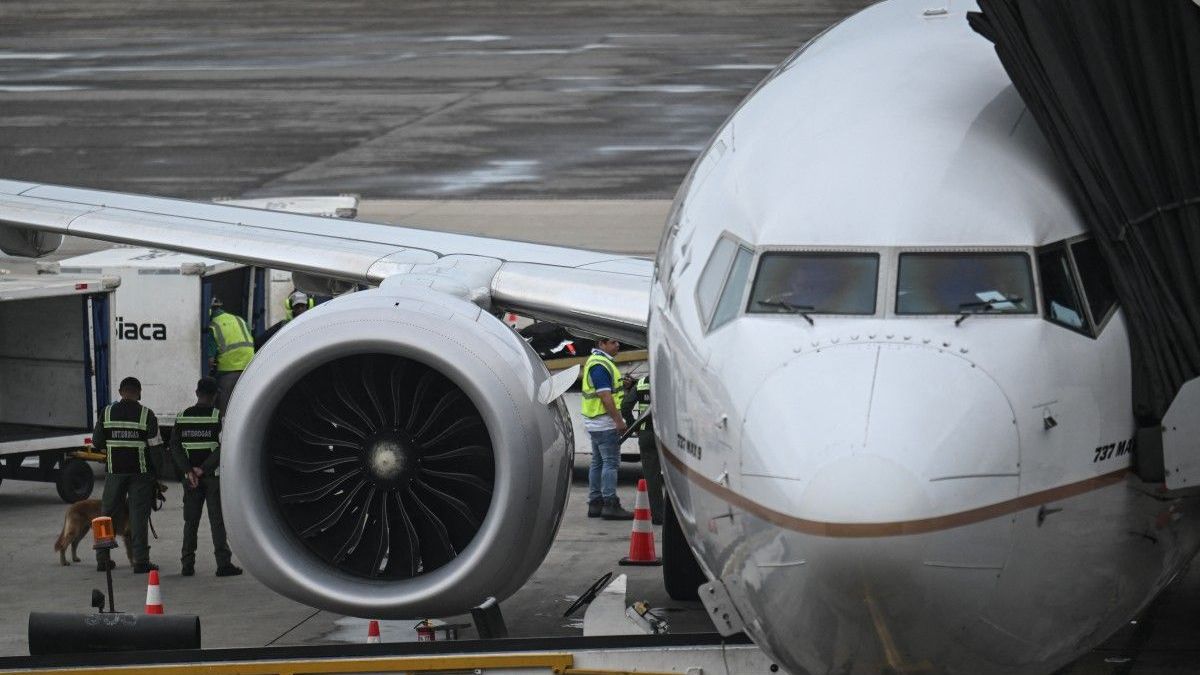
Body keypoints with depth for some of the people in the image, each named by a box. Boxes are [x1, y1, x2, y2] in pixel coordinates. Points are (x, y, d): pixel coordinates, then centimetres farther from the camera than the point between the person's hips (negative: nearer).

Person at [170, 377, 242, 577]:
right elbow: (223, 448, -16)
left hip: (191, 477, 3)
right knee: (218, 521, 0)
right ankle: (223, 563, -3)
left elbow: (175, 447, -1)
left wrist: (189, 470, -7)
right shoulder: (218, 417, -8)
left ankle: (187, 564, 8)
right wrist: (203, 469, -12)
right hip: (214, 476, -3)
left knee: (190, 521, 9)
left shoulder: (183, 417, 4)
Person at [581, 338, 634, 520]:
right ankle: (610, 505, -12)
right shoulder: (601, 365, -17)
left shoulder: (596, 361, 17)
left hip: (595, 423, 11)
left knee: (598, 462, 13)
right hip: (605, 422, -11)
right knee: (611, 462, -10)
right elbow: (605, 396, -22)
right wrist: (619, 421, -22)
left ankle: (595, 504, 16)